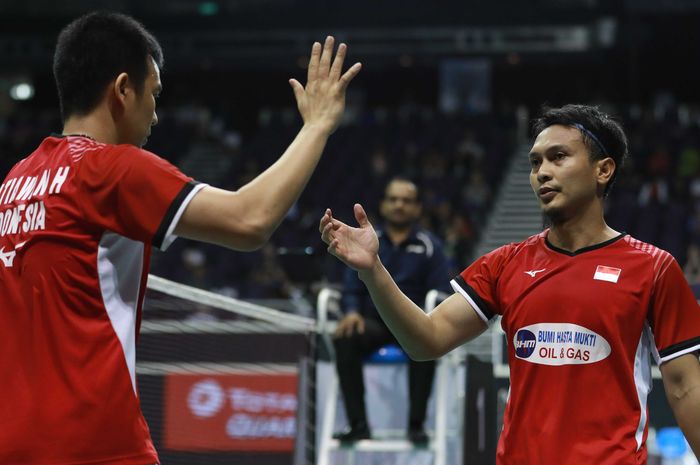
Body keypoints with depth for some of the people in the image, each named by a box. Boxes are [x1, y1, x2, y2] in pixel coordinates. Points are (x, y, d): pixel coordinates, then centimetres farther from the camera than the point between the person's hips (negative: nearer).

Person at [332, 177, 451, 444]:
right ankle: (358, 424, -31)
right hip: (373, 323, 1)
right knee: (345, 339, -32)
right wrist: (351, 311, -15)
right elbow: (351, 289, 7)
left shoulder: (429, 246, 9)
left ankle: (416, 424, -32)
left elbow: (440, 294, 1)